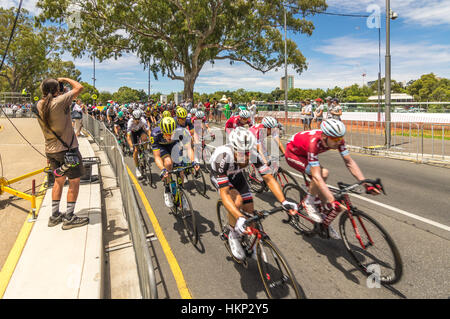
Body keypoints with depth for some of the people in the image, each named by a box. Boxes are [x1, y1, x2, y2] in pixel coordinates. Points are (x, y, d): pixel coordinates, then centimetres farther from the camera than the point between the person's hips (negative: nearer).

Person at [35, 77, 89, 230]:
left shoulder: (39, 105, 3)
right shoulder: (59, 101, -18)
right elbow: (79, 87, -10)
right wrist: (65, 79, 4)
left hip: (50, 150, 8)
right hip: (66, 149, -8)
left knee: (59, 180, 19)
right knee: (74, 181, 3)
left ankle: (55, 215, 25)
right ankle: (69, 218, 8)